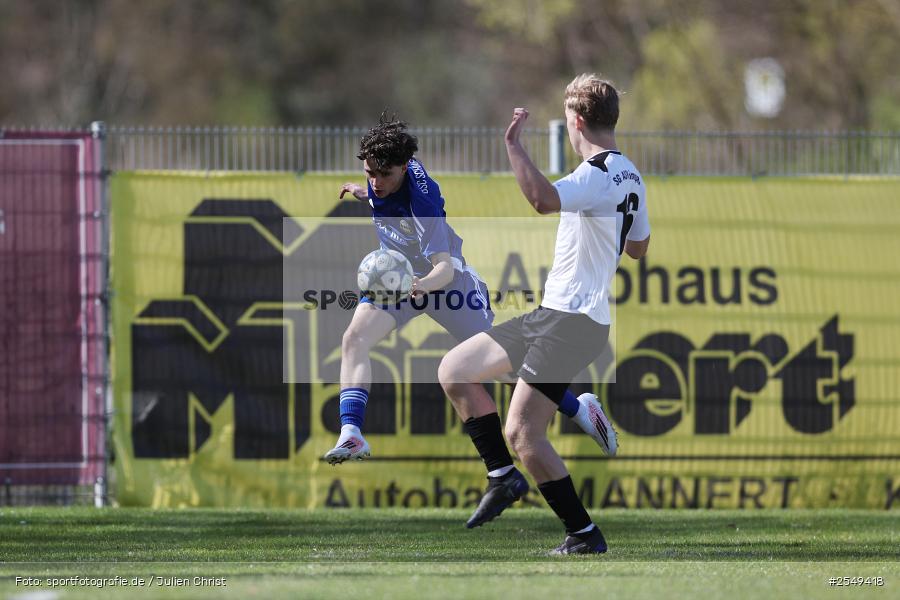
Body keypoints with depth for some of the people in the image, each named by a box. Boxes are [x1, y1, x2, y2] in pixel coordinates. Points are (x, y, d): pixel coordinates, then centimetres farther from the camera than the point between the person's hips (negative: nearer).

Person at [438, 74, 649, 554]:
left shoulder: (598, 176, -19)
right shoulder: (630, 177, 12)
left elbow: (542, 199, -39)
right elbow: (638, 247, 26)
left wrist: (513, 144, -28)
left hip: (571, 321, -10)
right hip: (552, 315, 10)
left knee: (522, 433, -11)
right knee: (454, 371, 12)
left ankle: (584, 533, -4)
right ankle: (505, 476, 15)